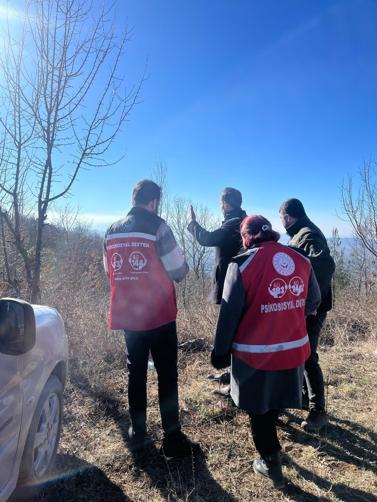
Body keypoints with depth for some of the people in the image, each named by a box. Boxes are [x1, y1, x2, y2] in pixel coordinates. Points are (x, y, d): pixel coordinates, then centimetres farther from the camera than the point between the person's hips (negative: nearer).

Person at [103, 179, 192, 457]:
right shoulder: (158, 226, -12)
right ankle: (172, 437, 17)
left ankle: (138, 434, 29)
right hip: (159, 315, -5)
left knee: (136, 373, 17)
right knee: (167, 375, 8)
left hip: (127, 315, 5)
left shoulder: (112, 231, 5)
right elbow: (177, 272, -10)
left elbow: (110, 271, 13)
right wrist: (183, 262, 11)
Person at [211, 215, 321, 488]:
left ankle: (271, 463, 34)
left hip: (256, 352, -5)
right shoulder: (302, 260, -2)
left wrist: (221, 352, -2)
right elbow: (314, 301, 9)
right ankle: (270, 449, 54)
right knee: (274, 404, 29)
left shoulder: (242, 264, -16)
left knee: (259, 410, 19)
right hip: (294, 349, 6)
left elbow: (229, 313, -13)